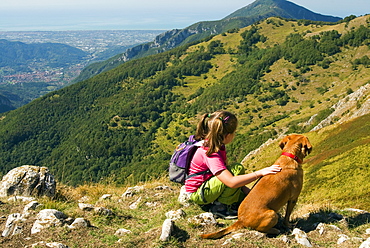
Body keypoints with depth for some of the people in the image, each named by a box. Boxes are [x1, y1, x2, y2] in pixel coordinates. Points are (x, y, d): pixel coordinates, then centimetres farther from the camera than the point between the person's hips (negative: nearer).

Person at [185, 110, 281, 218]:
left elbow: (226, 172, 6)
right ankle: (219, 206, -15)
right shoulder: (210, 154, -30)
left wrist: (244, 189, -4)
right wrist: (260, 173, -37)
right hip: (197, 194, -9)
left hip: (206, 186, 9)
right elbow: (231, 182, -38)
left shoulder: (219, 145, -1)